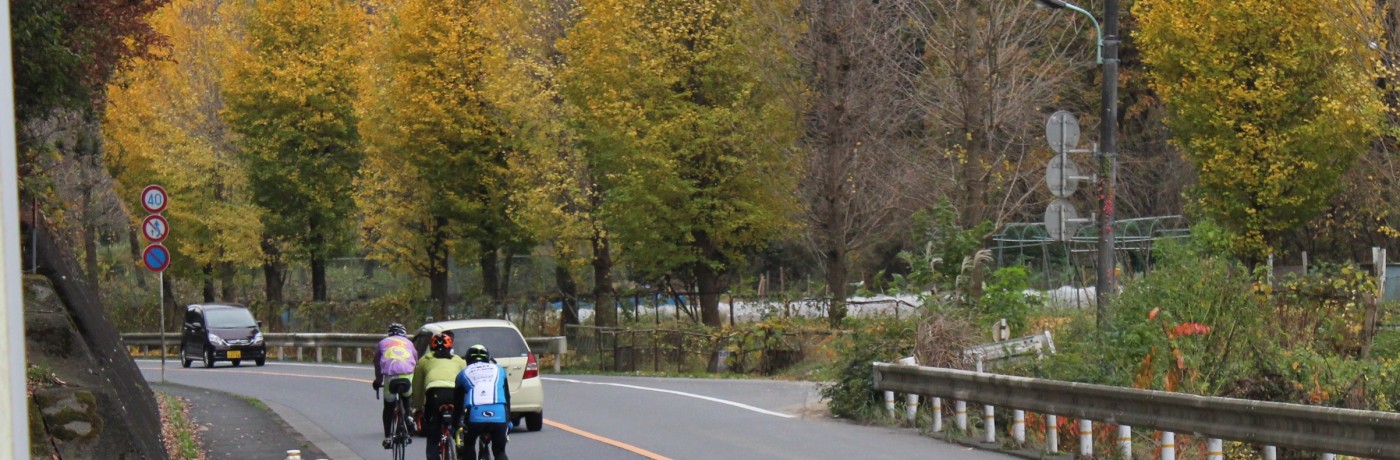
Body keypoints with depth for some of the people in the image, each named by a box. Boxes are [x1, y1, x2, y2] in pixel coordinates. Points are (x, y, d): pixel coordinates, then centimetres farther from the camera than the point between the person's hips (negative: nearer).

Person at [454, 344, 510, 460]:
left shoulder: (463, 374, 23)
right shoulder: (499, 370, 26)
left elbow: (457, 403, 26)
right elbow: (507, 397, 32)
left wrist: (455, 425, 36)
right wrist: (508, 421, 41)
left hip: (474, 417, 0)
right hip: (499, 417, 1)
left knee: (469, 446, 28)